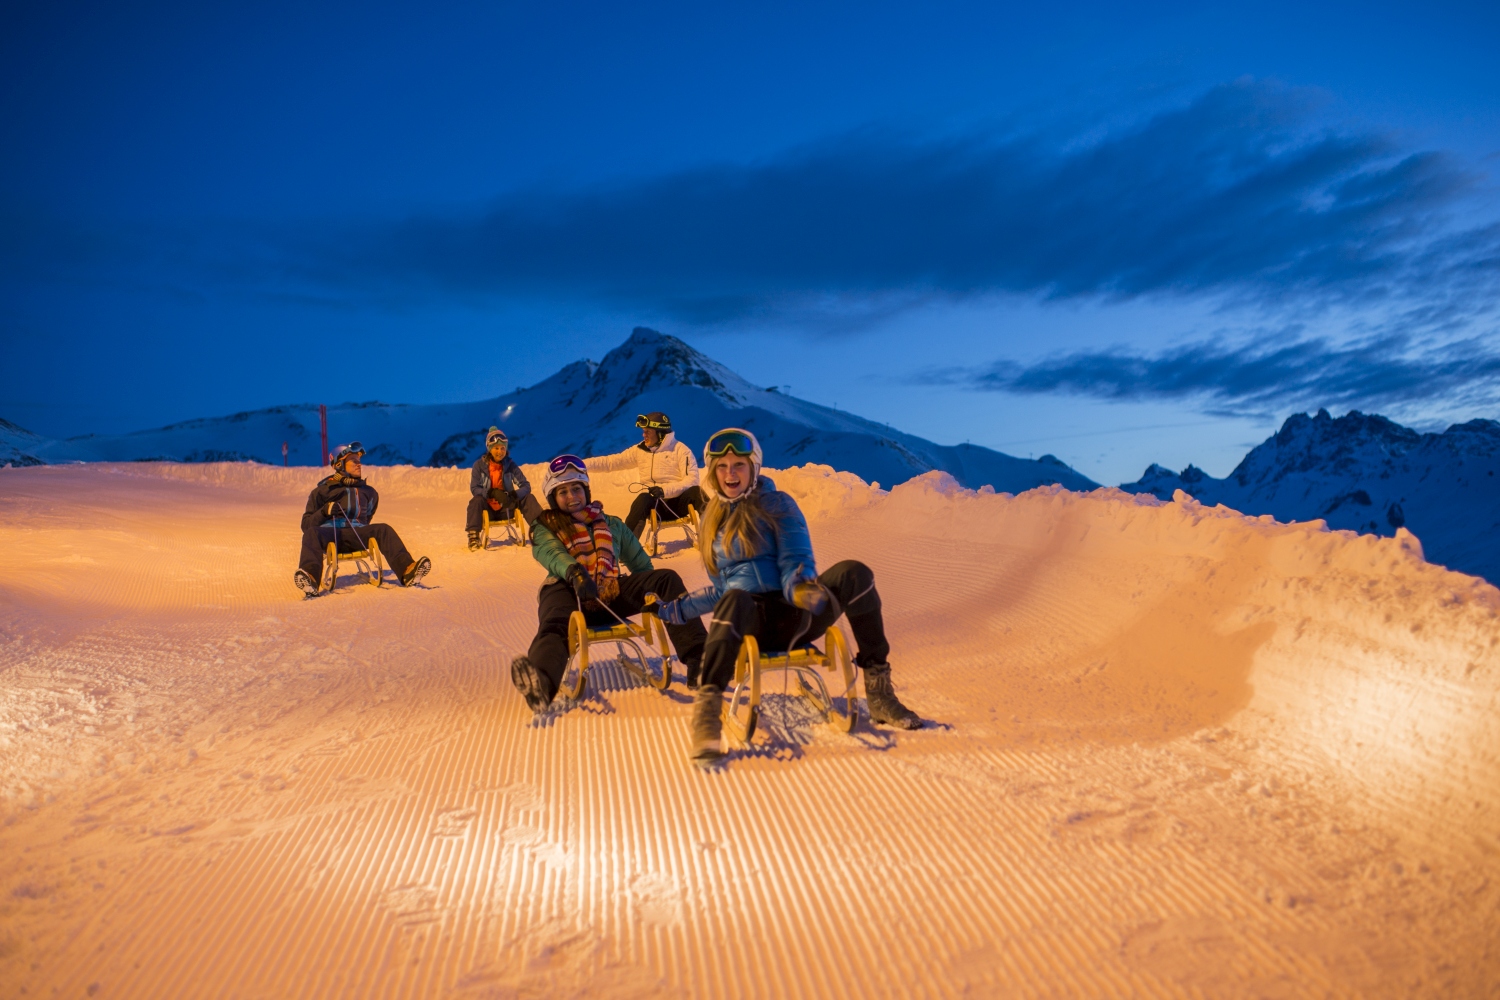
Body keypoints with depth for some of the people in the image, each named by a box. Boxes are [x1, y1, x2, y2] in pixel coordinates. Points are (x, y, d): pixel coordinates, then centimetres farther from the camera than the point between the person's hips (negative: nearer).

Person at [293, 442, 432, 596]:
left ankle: (407, 571, -47)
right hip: (329, 534, -2)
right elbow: (306, 524, 10)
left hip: (356, 536, 2)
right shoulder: (322, 490, 16)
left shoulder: (368, 492, 25)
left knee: (383, 530, -26)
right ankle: (309, 579, -60)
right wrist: (324, 512, -8)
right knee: (312, 533, -35)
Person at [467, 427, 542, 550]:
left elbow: (526, 486, -6)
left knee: (528, 498, -19)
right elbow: (474, 488, -12)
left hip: (506, 509, 2)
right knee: (476, 501, -32)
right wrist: (493, 493, -31)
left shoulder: (510, 464, -1)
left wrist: (513, 495, -28)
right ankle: (473, 537, -36)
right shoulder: (479, 465, -4)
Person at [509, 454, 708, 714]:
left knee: (667, 578, -18)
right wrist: (573, 571, -28)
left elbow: (640, 563, 29)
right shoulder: (545, 528, 20)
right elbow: (552, 554, -4)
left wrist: (656, 592, 10)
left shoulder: (610, 524, 29)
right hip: (568, 591, -3)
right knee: (554, 626, -38)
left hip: (611, 593, 3)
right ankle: (540, 683, -73)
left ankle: (698, 658, -32)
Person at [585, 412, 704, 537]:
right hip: (656, 504, 2)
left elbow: (692, 479, -13)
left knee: (696, 492, -33)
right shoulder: (639, 450, 9)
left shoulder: (680, 450, -3)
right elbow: (610, 462, 8)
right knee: (643, 499, -32)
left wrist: (665, 490, -26)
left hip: (678, 503, -2)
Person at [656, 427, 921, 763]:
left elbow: (795, 563, -3)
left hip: (792, 614, 0)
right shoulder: (712, 521, 19)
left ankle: (878, 691, -20)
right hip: (748, 622, 1)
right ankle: (707, 708, -47)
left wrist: (800, 586, -26)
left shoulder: (777, 504, 9)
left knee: (853, 573, -28)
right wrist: (674, 609, 18)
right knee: (736, 597, -38)